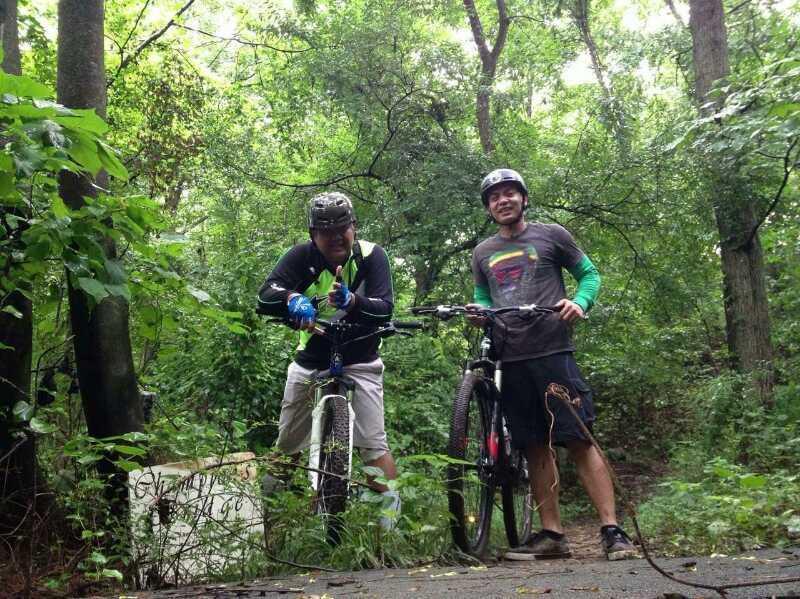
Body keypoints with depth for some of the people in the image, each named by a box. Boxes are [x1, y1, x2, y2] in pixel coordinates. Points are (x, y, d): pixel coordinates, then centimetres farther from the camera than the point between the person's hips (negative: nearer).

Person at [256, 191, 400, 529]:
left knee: (372, 444, -15)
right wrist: (291, 299, -43)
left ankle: (391, 510, -7)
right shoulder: (303, 256, -10)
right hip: (310, 361, 2)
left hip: (359, 362, -2)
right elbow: (265, 297, -20)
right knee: (288, 445, 11)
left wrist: (351, 301, -45)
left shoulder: (370, 256, -13)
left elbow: (384, 309, -24)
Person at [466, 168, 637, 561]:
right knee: (535, 449, 6)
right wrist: (478, 314, 2)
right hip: (509, 359, 4)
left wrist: (580, 302, -11)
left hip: (552, 351, -4)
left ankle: (612, 530, -8)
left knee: (579, 441, -9)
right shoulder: (483, 253, 18)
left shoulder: (550, 235, 7)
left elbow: (589, 274, 9)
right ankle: (551, 535, 11)